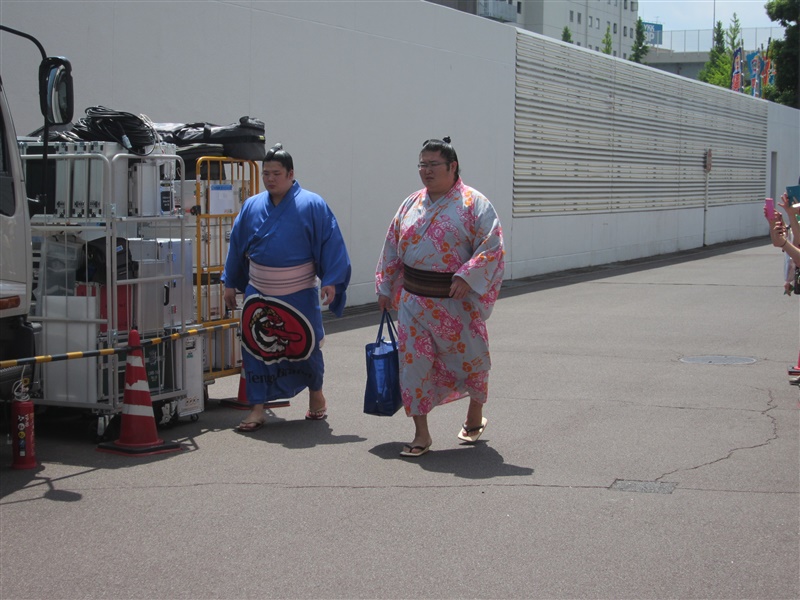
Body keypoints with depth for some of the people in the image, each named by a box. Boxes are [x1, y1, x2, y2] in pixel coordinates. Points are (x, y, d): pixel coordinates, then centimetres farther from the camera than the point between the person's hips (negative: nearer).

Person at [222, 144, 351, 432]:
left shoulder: (312, 205, -8)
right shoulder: (252, 206, 3)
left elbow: (331, 245, -8)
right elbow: (237, 246, 12)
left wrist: (330, 280, -15)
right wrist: (230, 283, 13)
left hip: (299, 295, -3)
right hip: (258, 295, 3)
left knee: (305, 348, 10)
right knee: (257, 349, 2)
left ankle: (316, 394, 35)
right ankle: (258, 408, 10)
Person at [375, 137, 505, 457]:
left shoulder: (474, 203, -7)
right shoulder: (411, 204, 9)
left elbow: (492, 247, -13)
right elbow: (392, 248, 16)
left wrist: (466, 277, -23)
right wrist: (385, 288, 14)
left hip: (457, 301, -4)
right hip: (414, 299, 4)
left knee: (469, 357, 9)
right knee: (414, 362, 0)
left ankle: (475, 415, 36)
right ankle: (421, 434, 8)